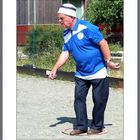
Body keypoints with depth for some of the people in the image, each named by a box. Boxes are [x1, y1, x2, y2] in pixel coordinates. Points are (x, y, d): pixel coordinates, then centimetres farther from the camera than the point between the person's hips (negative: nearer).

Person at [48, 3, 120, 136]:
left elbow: (103, 43, -18)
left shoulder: (86, 28, -19)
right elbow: (65, 53, 8)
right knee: (79, 98, 3)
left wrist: (108, 62, -17)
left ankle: (97, 126, 17)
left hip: (98, 71, -7)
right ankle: (81, 126, 12)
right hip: (81, 74, 7)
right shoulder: (67, 34, 5)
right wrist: (55, 69, -1)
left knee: (99, 100, 3)